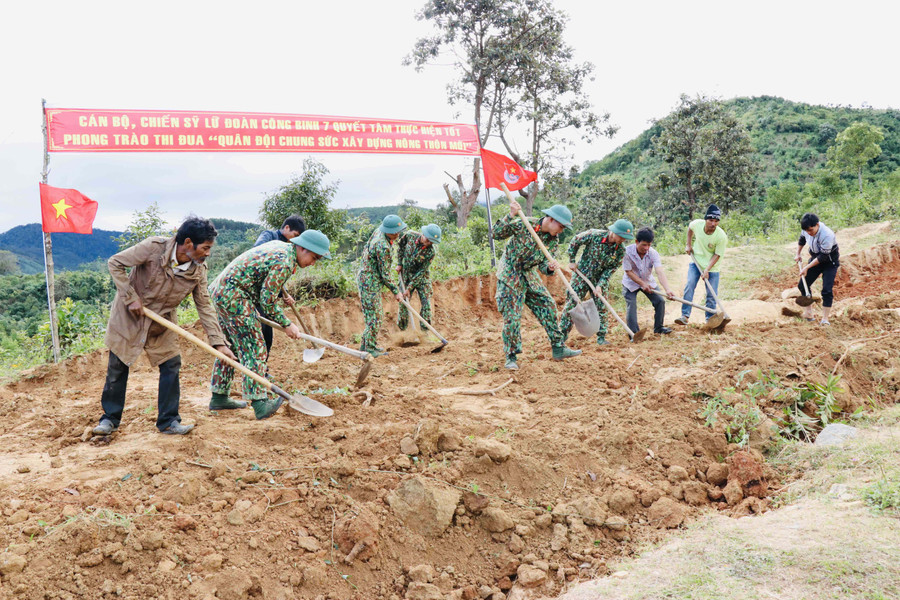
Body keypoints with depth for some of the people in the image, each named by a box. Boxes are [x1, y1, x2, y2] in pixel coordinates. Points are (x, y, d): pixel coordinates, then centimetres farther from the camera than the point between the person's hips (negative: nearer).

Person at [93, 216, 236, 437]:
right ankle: (110, 419, 20)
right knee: (117, 367, 3)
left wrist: (218, 342, -11)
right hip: (129, 315, -3)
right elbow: (115, 263, -18)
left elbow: (204, 305, -6)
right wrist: (131, 298, -23)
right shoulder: (154, 247, -27)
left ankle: (168, 421, 9)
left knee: (171, 365, -3)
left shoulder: (199, 270, -14)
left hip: (163, 321, 4)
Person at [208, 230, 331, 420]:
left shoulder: (279, 246, 12)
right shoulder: (284, 263, -18)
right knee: (254, 349, -7)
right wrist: (286, 325, -9)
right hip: (233, 297, -11)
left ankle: (219, 397, 25)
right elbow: (267, 300, -17)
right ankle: (260, 404, -5)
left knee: (230, 346, 17)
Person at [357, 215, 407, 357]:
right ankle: (370, 349, 6)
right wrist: (396, 291, -9)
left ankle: (366, 344, 25)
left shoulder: (378, 230, 2)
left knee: (374, 314, 17)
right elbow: (385, 274, -20)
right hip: (370, 281, -10)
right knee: (374, 316, -2)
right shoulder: (383, 247, -27)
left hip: (365, 277, 10)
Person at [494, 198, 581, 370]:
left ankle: (559, 349, 15)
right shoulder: (523, 225, -19)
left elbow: (542, 263, 1)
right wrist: (510, 216, -32)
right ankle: (511, 357, 5)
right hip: (509, 275, -6)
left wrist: (550, 267, -22)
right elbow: (497, 234, -19)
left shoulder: (553, 240, -2)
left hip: (529, 276, 6)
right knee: (511, 316, -7)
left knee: (548, 307, 4)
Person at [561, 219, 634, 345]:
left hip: (600, 279, 3)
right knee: (571, 303, 0)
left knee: (601, 307, 3)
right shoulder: (594, 235, -22)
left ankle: (601, 337, 14)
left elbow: (611, 268, -7)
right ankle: (562, 333, 10)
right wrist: (572, 261, -3)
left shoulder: (620, 250, -12)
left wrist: (600, 284, -15)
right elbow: (575, 241, -7)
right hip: (582, 275, -3)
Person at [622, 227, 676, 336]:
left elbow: (660, 272, -33)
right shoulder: (627, 252, -28)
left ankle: (658, 327, 15)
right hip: (631, 283, -3)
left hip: (648, 282, 3)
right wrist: (642, 284, -25)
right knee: (631, 306, -15)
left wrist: (667, 289, -47)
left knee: (660, 301, -5)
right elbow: (629, 272, -19)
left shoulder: (653, 253, -23)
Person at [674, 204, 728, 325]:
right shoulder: (697, 224, -16)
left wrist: (707, 270, -24)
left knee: (711, 295, 0)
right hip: (696, 262, 2)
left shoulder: (721, 236, -23)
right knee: (689, 286, -14)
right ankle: (685, 315, -13)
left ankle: (710, 320, 13)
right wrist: (689, 245, 5)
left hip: (712, 267, -2)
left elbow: (717, 255, -16)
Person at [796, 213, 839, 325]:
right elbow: (802, 239, 12)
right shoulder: (807, 230, -14)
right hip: (815, 258, 7)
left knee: (827, 290, -14)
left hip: (830, 262, -7)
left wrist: (806, 268, -25)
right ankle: (808, 314, 15)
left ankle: (825, 319, -6)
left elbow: (823, 256, -28)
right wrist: (798, 254, 11)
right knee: (803, 285, 5)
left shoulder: (827, 235, -34)